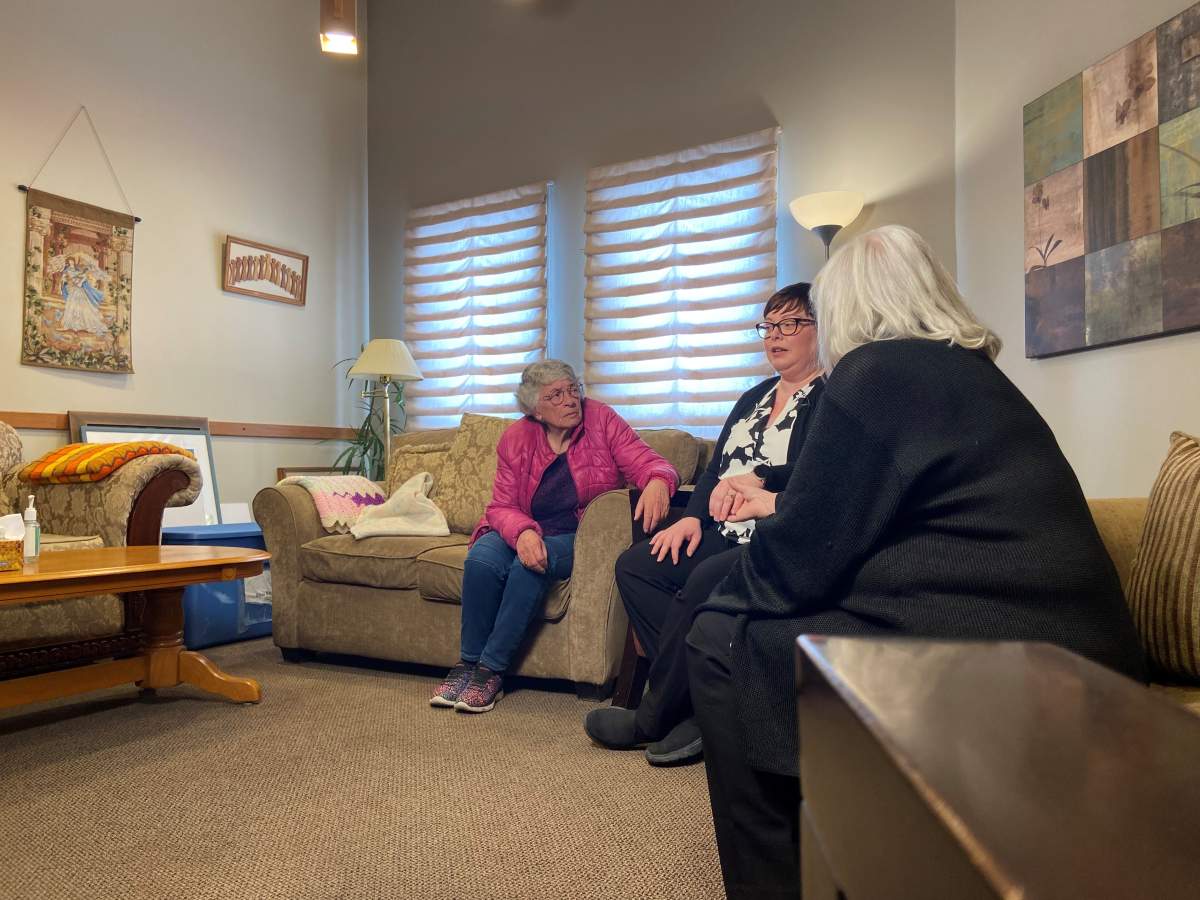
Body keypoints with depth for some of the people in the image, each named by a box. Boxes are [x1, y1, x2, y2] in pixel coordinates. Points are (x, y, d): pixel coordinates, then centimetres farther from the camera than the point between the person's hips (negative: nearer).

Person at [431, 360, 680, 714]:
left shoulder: (601, 419, -5)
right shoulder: (515, 438, -1)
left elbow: (646, 462, -12)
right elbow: (502, 506, -5)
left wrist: (657, 481, -38)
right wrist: (523, 532, -29)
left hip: (579, 536, -2)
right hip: (522, 531, 2)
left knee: (531, 566, -32)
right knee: (481, 559, -28)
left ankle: (491, 670, -18)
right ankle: (468, 663, -12)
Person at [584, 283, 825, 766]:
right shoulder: (754, 398, 23)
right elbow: (714, 469, 19)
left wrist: (759, 479, -28)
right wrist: (692, 517, 2)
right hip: (728, 535, 9)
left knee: (706, 580, -34)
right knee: (634, 565, -11)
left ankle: (653, 720, -13)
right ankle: (701, 705, -13)